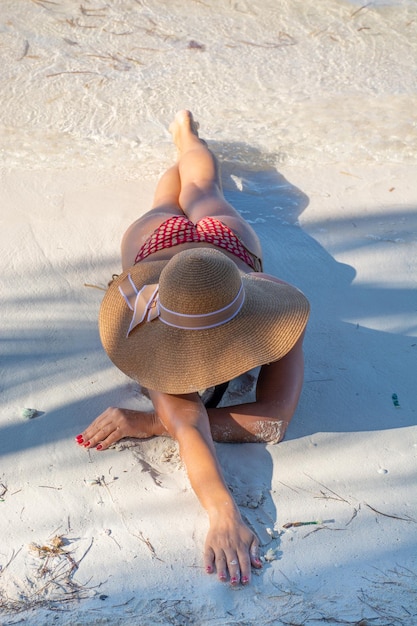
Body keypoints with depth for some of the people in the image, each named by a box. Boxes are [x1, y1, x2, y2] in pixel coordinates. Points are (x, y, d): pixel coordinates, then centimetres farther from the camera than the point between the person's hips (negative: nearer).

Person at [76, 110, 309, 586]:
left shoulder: (273, 311, -52)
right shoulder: (162, 332, -55)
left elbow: (274, 421, -56)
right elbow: (188, 423, -63)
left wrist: (151, 423, -63)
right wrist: (223, 513, -80)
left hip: (227, 237, 1)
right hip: (156, 242, 0)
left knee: (202, 194, 38)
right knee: (166, 209, 38)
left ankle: (186, 131, 71)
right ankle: (180, 147, 73)